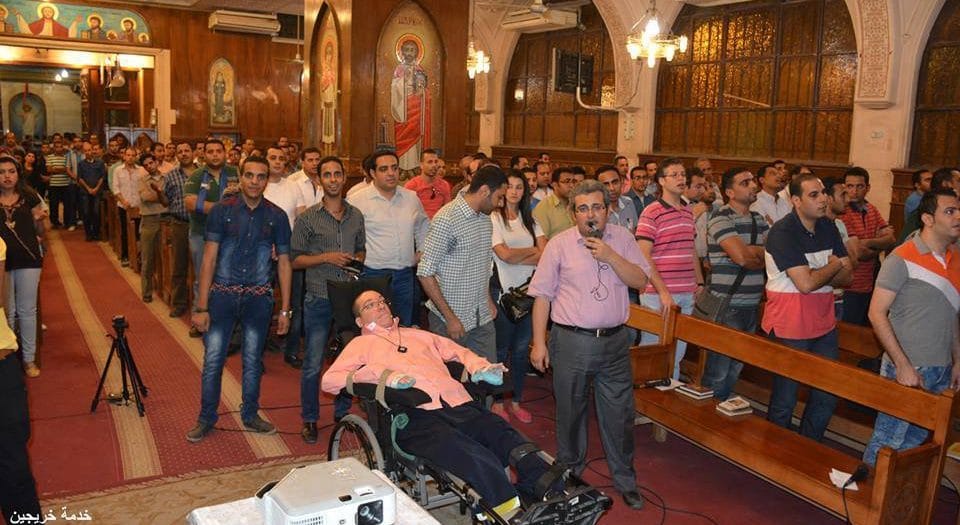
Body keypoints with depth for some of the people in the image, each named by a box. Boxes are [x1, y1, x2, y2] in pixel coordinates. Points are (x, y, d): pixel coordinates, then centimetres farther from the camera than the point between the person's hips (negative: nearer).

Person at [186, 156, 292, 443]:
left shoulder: (276, 216, 1)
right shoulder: (221, 211, -3)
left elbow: (284, 263, 4)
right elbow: (209, 258, -4)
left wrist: (285, 309, 1)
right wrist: (202, 306, -8)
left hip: (259, 298, 1)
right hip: (222, 294, -1)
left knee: (253, 360, 12)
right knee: (213, 359, 3)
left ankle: (250, 414, 29)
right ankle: (206, 418, 20)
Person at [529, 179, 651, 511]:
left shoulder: (622, 238, 4)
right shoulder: (560, 244, -3)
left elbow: (640, 281, -3)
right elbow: (542, 295, -3)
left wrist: (610, 256, -16)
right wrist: (539, 343, -6)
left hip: (615, 341, 2)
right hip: (571, 342, -1)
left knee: (620, 414, 10)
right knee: (570, 411, 12)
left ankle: (625, 481, 28)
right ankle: (570, 475, 32)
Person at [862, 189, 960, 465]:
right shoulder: (902, 259, -13)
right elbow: (877, 313, -15)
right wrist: (903, 366, -17)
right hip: (909, 368, -6)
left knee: (915, 442, 16)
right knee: (887, 442, 1)